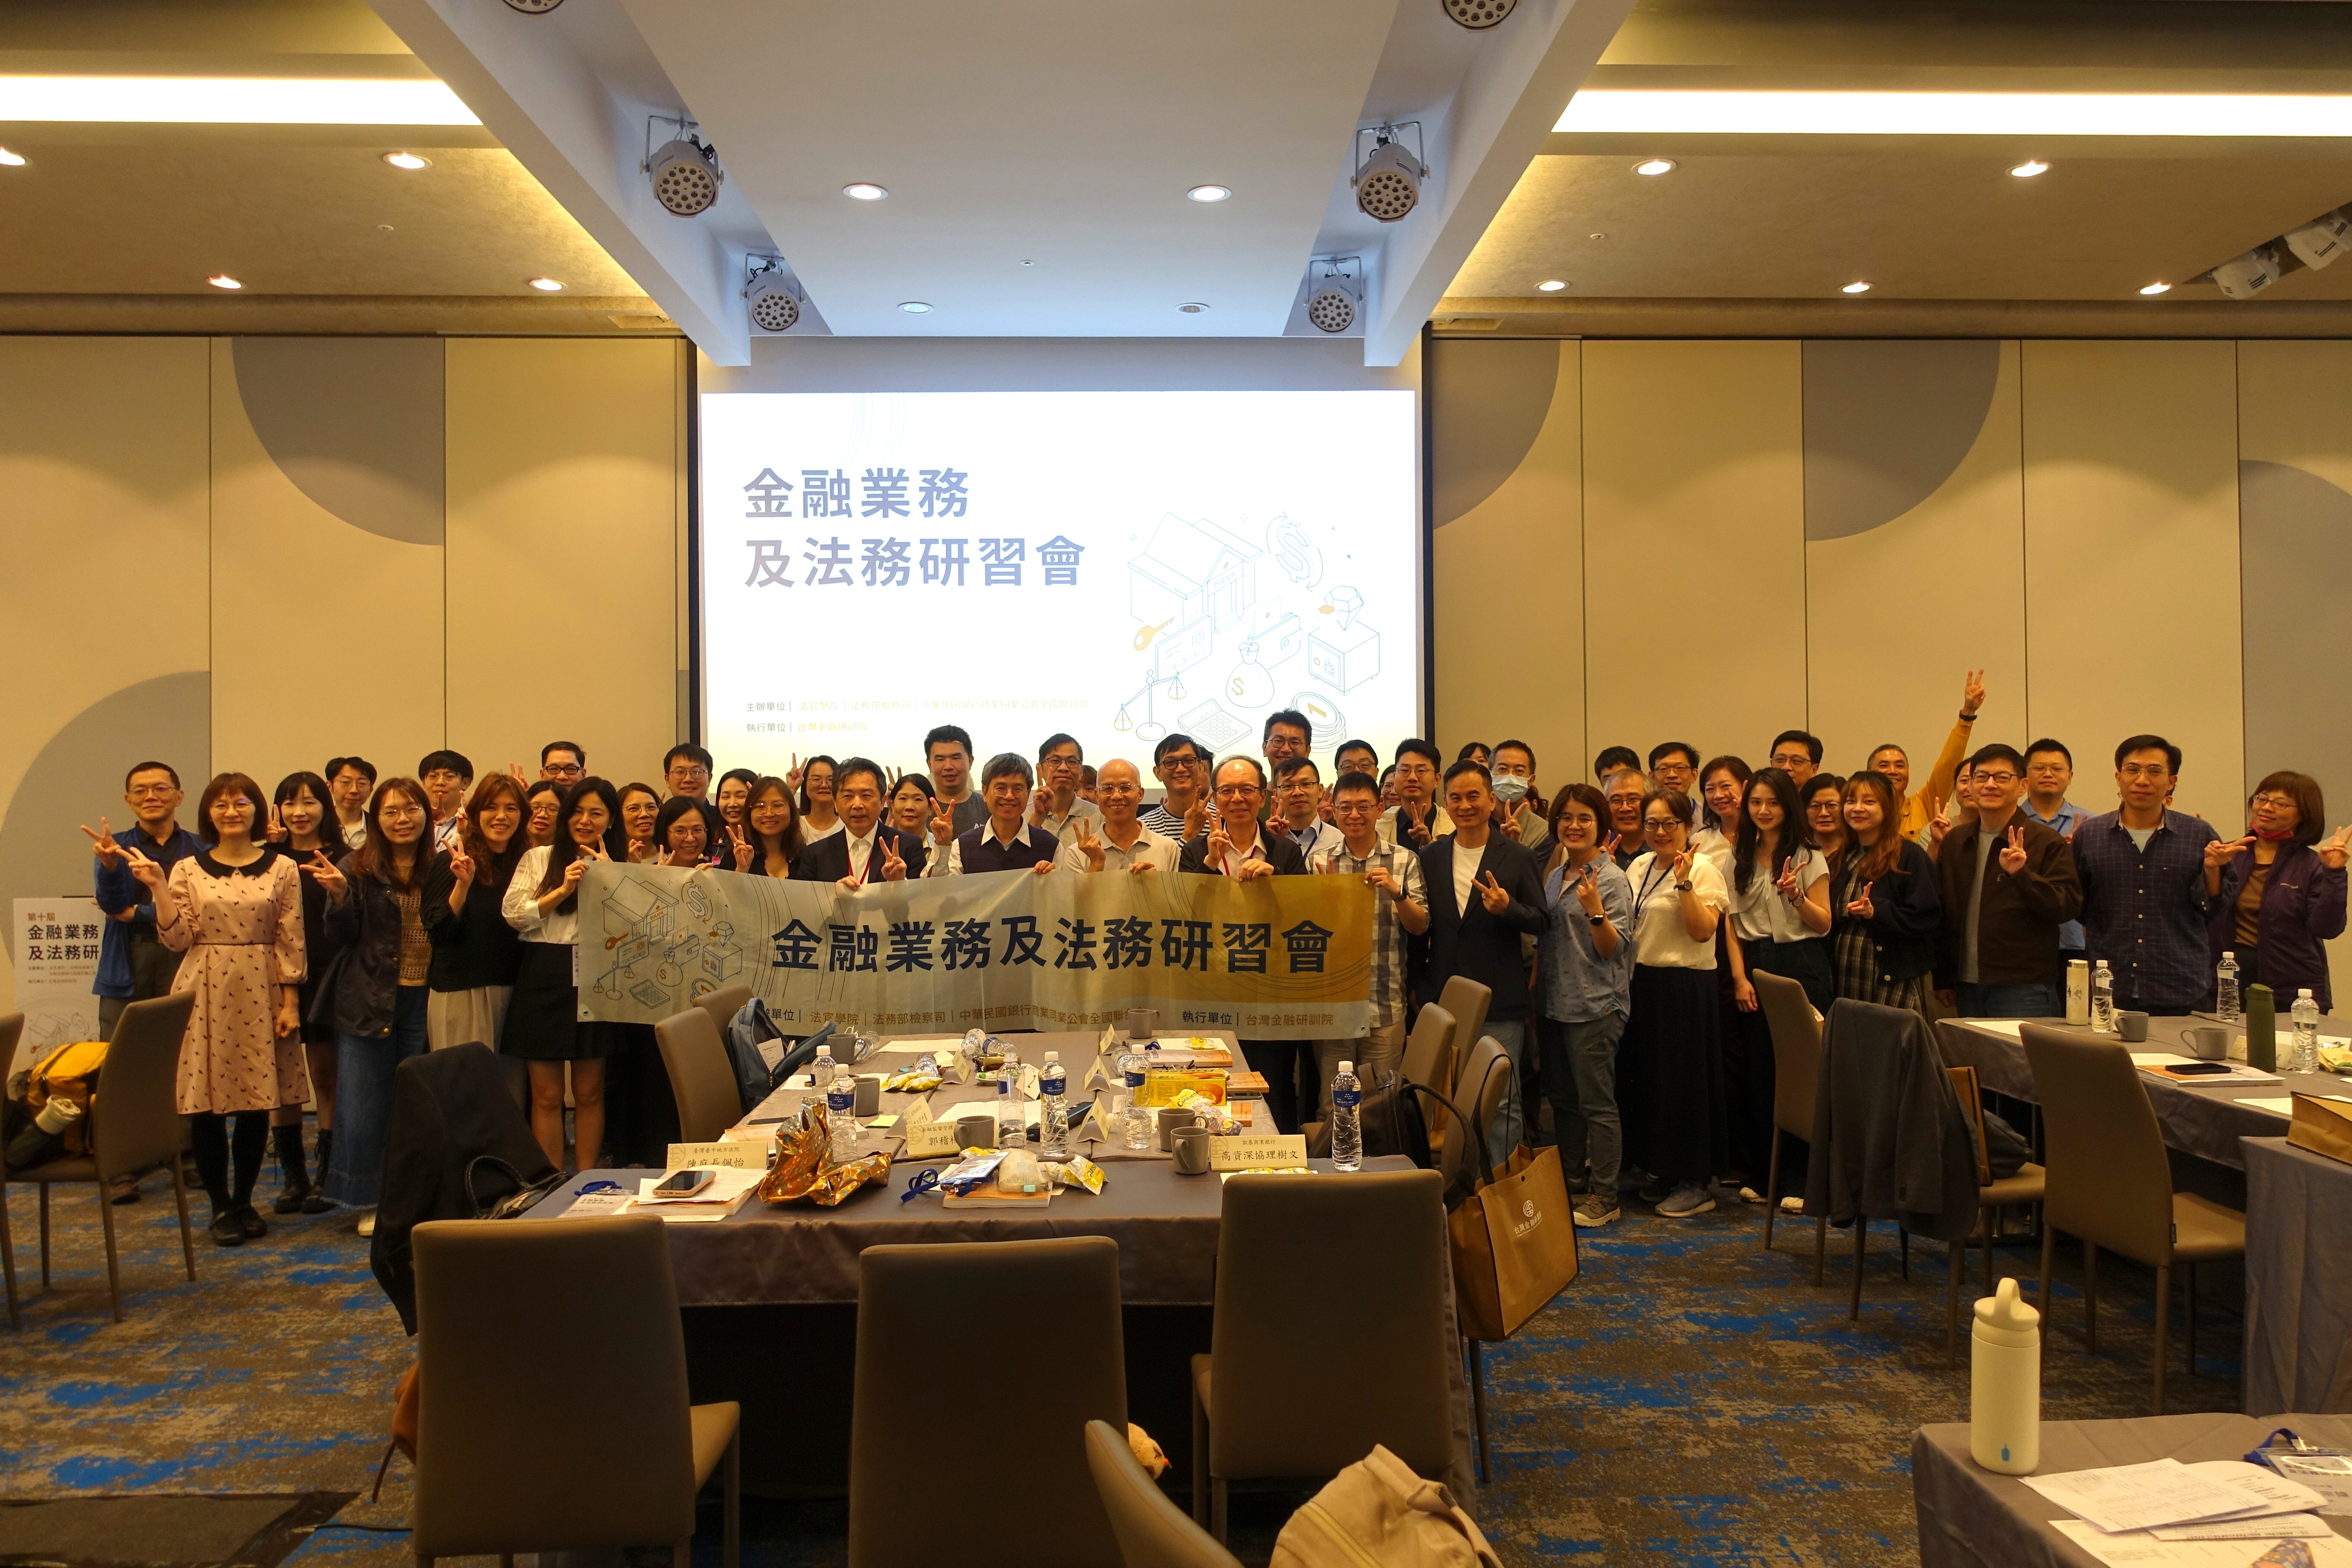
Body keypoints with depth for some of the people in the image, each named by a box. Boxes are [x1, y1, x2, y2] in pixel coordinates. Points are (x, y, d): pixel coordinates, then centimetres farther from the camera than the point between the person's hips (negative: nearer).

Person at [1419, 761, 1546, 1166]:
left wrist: (1508, 908, -21)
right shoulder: (1430, 858, 9)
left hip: (1500, 1003, -3)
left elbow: (1540, 922, -1)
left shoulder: (1517, 858, -1)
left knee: (1502, 1101, -2)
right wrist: (1417, 986, 8)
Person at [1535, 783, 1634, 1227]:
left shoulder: (1611, 880, -9)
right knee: (1562, 1099, 14)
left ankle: (1603, 1199, 6)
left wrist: (1595, 911, -28)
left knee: (1596, 1103, -2)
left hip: (1596, 1007, -7)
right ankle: (1572, 1186, 26)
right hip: (1554, 1003, 8)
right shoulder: (1554, 876, 13)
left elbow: (1613, 949, -13)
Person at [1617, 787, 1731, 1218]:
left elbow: (1703, 930, -19)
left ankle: (1695, 1184, 10)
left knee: (1685, 1080, -1)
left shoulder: (1703, 870, -10)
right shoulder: (1639, 867, 11)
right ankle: (1664, 1173, 25)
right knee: (1647, 1077, 12)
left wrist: (1684, 883, -26)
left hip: (1685, 986, -7)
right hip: (1641, 983, 7)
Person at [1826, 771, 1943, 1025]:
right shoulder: (1840, 861, 15)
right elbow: (1828, 921, 19)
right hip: (1845, 980, 6)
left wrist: (1876, 912, -22)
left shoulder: (1910, 857, -4)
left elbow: (1928, 919, -11)